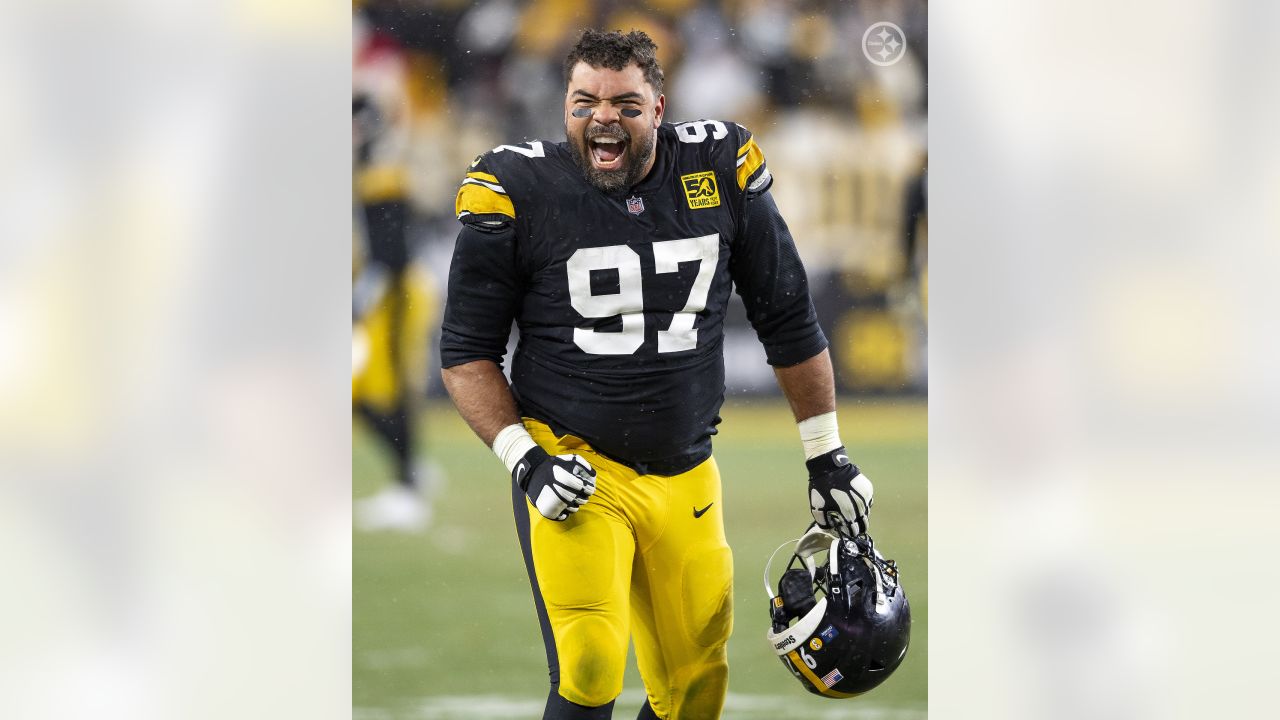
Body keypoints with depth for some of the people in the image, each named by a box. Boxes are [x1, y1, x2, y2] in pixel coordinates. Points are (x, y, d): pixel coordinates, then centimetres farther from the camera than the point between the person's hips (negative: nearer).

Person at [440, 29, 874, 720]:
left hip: (685, 477, 4)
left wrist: (826, 455, 13)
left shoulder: (719, 169, -1)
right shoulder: (521, 190, -9)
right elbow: (466, 351, 0)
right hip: (575, 470, -4)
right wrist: (524, 459, -12)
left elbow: (789, 322, 10)